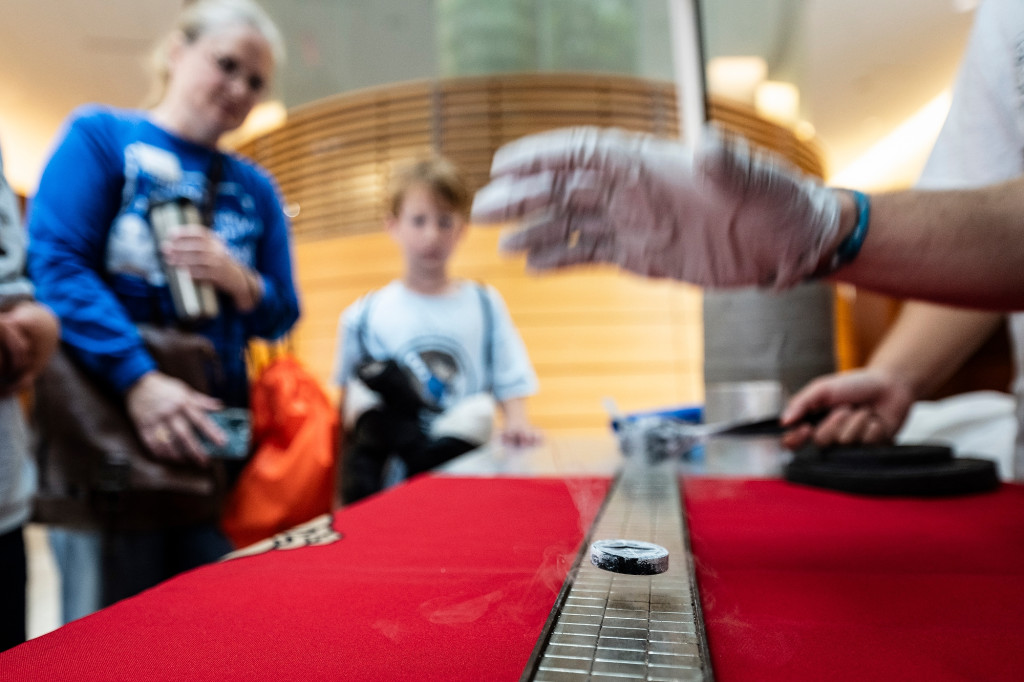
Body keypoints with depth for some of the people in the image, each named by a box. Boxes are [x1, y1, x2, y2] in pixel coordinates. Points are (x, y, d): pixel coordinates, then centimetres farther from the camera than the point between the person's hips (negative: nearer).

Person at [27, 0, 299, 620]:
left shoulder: (256, 189, 14)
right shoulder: (100, 135, 3)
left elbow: (281, 318, 14)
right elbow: (55, 262, -10)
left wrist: (237, 279, -9)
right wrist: (140, 381, -21)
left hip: (219, 431, 4)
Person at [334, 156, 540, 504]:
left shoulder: (486, 304, 11)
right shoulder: (365, 315, 8)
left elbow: (510, 383, 8)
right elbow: (351, 400, 13)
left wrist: (517, 422, -11)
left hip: (462, 449, -1)